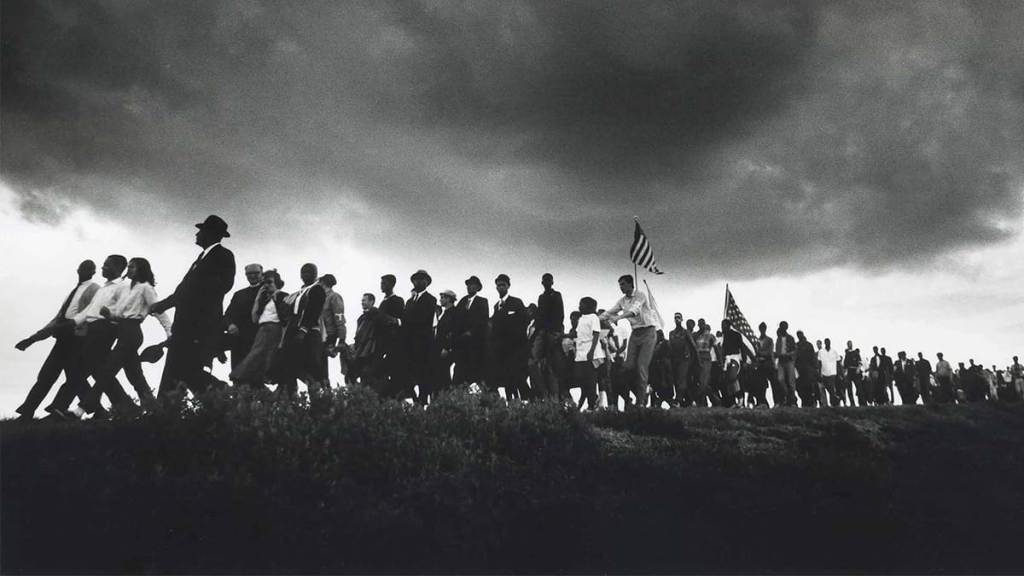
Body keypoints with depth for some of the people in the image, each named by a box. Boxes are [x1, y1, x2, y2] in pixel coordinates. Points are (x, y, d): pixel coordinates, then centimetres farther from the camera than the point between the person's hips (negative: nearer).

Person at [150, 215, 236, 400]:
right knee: (172, 373, 2)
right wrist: (162, 305, 27)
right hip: (185, 324, 9)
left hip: (202, 325, -9)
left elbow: (224, 284, -16)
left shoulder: (223, 255, 0)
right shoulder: (202, 257, 26)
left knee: (189, 370, -18)